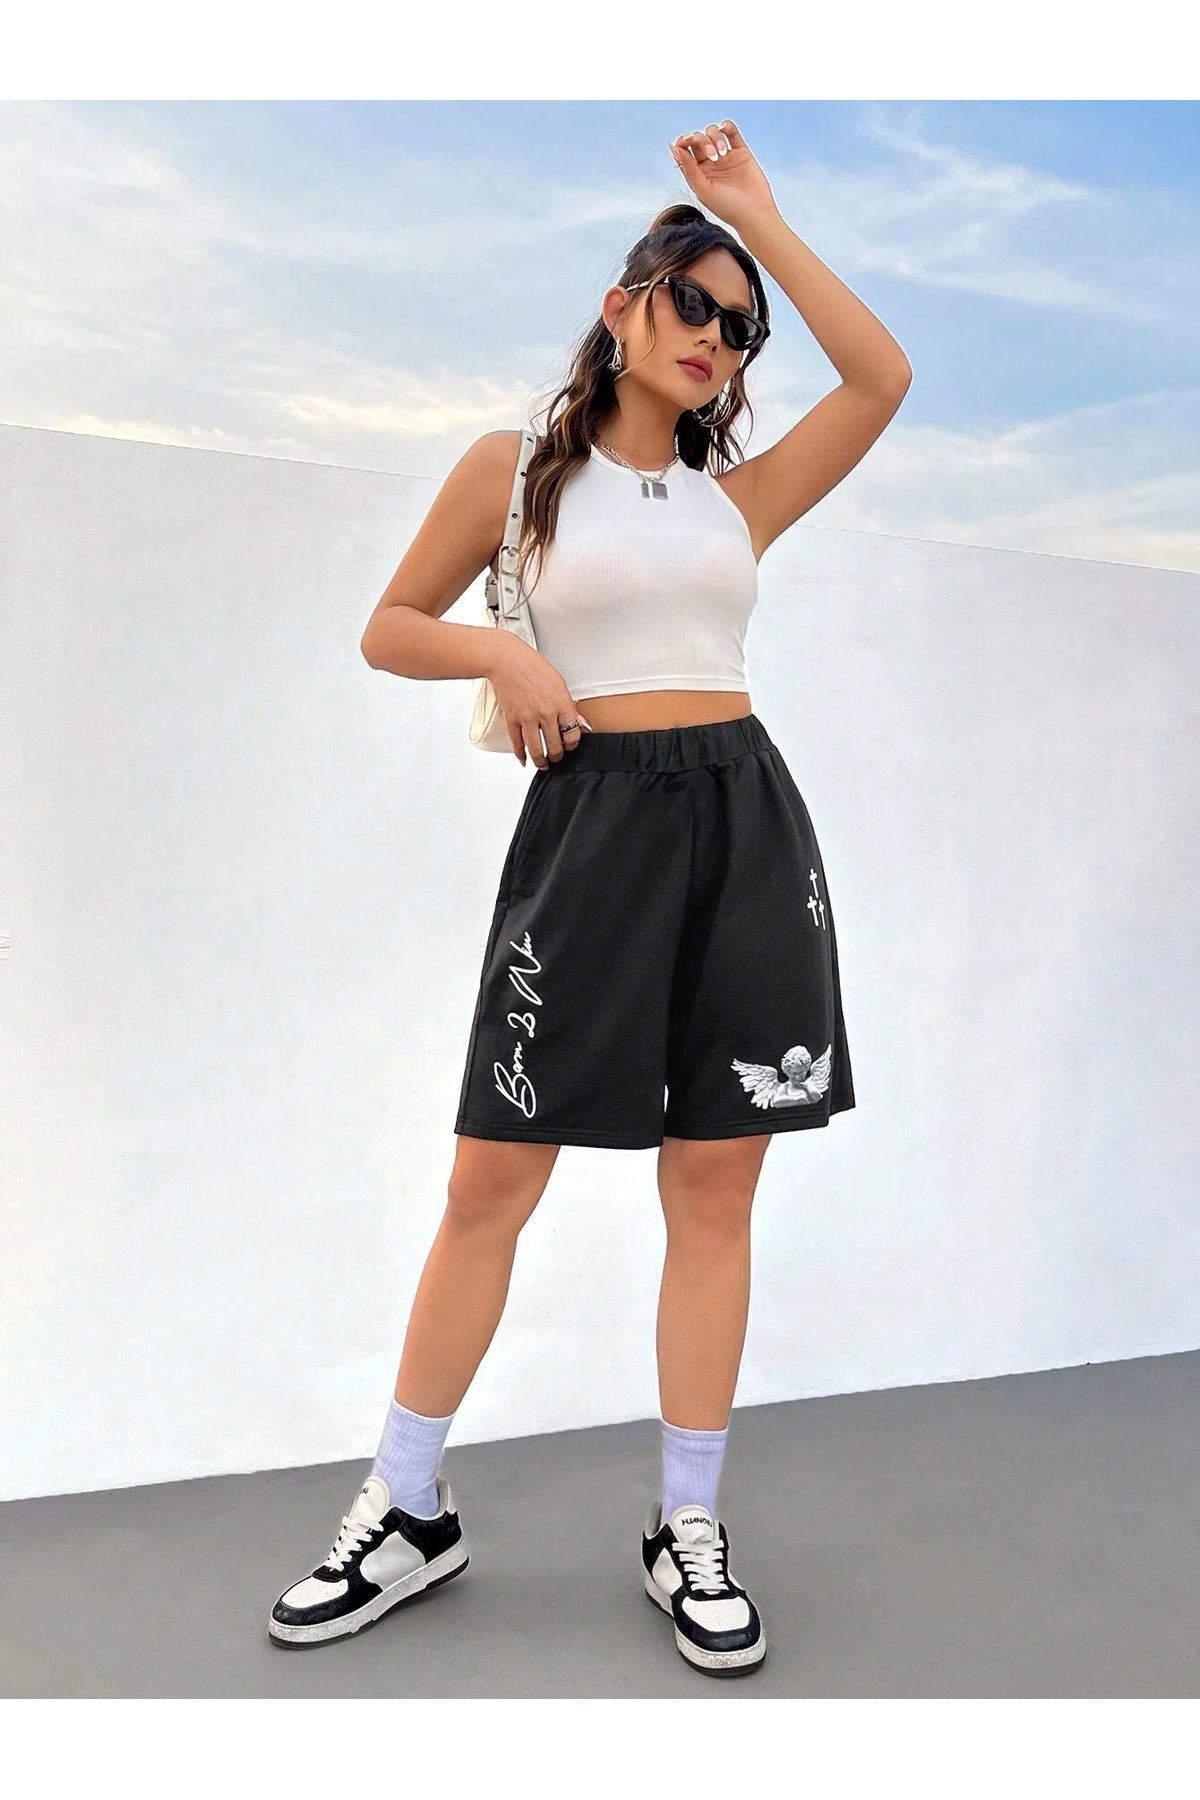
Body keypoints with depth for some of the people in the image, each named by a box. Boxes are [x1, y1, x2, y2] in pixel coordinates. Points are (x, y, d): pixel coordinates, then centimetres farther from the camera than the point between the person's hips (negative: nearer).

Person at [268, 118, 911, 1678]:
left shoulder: (739, 492, 14)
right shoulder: (516, 469, 8)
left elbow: (883, 378, 3)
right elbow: (390, 628, 11)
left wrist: (762, 219, 6)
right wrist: (501, 654, -9)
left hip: (745, 821, 3)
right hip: (591, 821, -2)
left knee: (715, 1190, 4)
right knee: (490, 1183, 1)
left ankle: (690, 1531, 19)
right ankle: (409, 1514, 20)